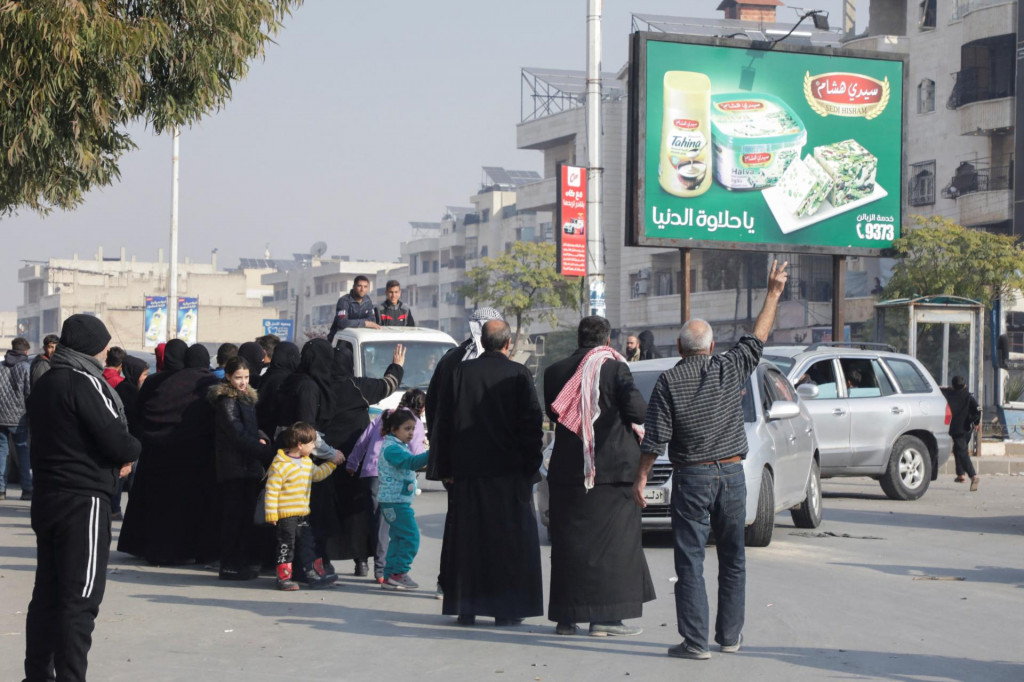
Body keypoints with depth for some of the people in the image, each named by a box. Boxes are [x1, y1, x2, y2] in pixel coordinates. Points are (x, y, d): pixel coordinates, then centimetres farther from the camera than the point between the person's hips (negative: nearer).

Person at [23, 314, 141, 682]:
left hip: (47, 497, 9)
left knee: (47, 593, 13)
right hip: (83, 502, -9)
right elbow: (118, 442, -19)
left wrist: (116, 458, 4)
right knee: (80, 599, -6)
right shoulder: (84, 382, -15)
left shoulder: (44, 383, 13)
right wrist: (131, 450, 4)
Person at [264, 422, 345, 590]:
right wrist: (271, 513, -19)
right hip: (286, 515, -8)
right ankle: (283, 577, 5)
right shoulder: (280, 465, -17)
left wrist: (332, 463, 27)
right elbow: (272, 490, -17)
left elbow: (317, 474, 30)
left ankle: (312, 574, 17)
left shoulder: (307, 462, 10)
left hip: (302, 513, 8)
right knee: (286, 545, -2)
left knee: (306, 544, 12)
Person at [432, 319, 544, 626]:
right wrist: (531, 467, 2)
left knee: (467, 539, 9)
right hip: (508, 471, -2)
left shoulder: (460, 373, 1)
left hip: (467, 472, 2)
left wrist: (446, 468, 10)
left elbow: (444, 423, 4)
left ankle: (466, 607, 11)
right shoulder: (519, 375, -6)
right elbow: (532, 425, -6)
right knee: (510, 540, 5)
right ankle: (507, 609, 5)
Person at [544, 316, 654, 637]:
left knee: (568, 541, 10)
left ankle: (565, 616, 12)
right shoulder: (615, 369, -9)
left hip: (567, 470, 4)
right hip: (612, 468, -4)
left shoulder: (555, 372, 5)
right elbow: (638, 411, -15)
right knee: (611, 541, 2)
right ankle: (606, 617, -1)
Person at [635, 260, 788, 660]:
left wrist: (641, 479, 2)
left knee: (690, 560, -2)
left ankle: (695, 640, -6)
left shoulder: (669, 382, -6)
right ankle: (730, 635, 18)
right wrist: (773, 294, 26)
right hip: (731, 473, 3)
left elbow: (655, 439, -8)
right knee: (732, 559, 14)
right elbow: (758, 338, 15)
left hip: (691, 477, -3)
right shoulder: (731, 369, 0)